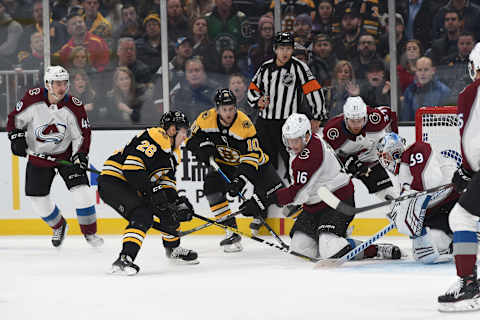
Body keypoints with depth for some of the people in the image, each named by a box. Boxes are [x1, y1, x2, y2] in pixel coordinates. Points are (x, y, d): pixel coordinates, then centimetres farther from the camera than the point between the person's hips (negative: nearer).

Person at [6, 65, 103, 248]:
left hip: (66, 154, -1)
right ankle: (59, 226, 31)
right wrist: (16, 137, -15)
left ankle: (90, 233, -1)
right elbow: (15, 118, -1)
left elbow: (81, 135, -8)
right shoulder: (33, 99, -16)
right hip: (38, 156, 1)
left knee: (81, 190, -16)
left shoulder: (74, 106, -15)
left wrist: (80, 156, -20)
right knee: (38, 199, 2)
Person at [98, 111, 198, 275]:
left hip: (135, 187, 10)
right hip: (112, 181, -10)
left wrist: (177, 201, -5)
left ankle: (173, 249, 35)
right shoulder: (155, 137, -20)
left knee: (171, 210, 15)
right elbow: (132, 167, -28)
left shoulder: (173, 153, 14)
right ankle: (124, 259, -37)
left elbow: (167, 181, 14)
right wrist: (154, 191, -28)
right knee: (143, 216, -29)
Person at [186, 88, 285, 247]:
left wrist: (241, 179, -43)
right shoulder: (206, 119, -20)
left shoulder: (244, 124, -31)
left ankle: (260, 216, 26)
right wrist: (204, 146, -24)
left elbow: (251, 156, -32)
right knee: (212, 185, -24)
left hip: (254, 162, -2)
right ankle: (231, 231, -17)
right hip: (224, 164, 2)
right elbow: (192, 139, -3)